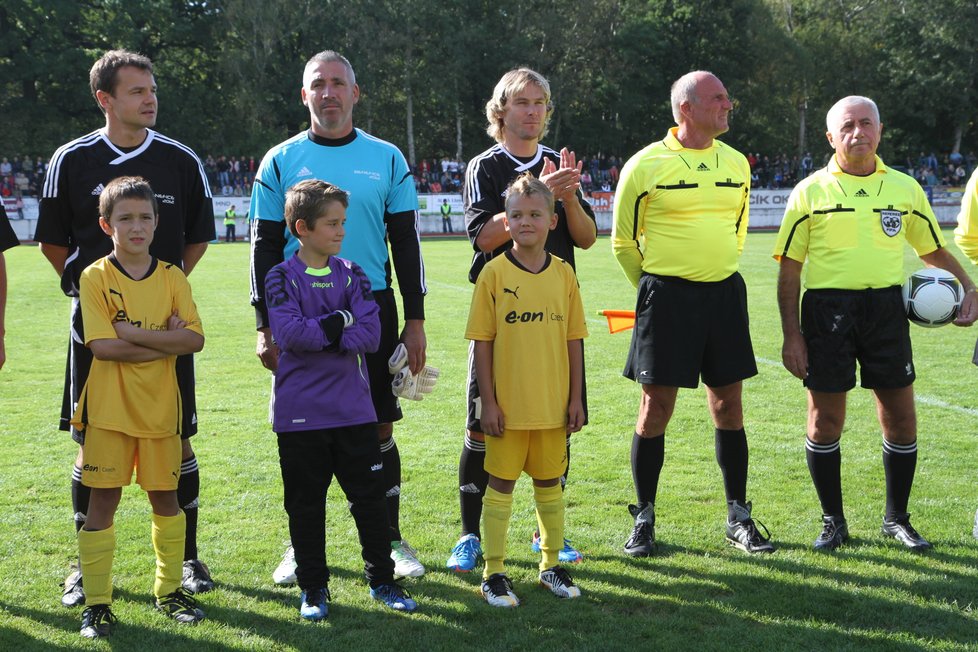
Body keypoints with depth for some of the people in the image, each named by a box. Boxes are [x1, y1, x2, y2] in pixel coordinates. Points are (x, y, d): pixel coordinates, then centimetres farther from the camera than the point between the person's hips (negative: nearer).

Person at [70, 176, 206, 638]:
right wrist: (165, 341, -14)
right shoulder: (95, 277, -5)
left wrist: (134, 333, -16)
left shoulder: (172, 278, 4)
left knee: (165, 497, 11)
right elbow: (102, 346, -16)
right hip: (109, 408, -3)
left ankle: (170, 589, 26)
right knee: (102, 501, 1)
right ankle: (96, 601, 10)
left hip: (160, 406, 3)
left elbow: (194, 339, -8)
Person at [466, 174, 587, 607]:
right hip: (508, 404, -3)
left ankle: (551, 565, 28)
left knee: (550, 482, 14)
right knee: (501, 485, 5)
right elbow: (482, 341, -6)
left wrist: (576, 397, 4)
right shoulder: (494, 273, -7)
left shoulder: (563, 274, 2)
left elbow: (573, 340, 6)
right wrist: (488, 401, -9)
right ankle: (494, 573, 15)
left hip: (553, 404, 3)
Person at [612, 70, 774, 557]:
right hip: (667, 296, -4)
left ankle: (738, 517, 18)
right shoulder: (646, 165, -6)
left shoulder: (736, 163, 8)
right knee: (656, 408, 0)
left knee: (728, 407, 8)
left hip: (724, 294, 4)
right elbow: (624, 242, 3)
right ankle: (644, 518, 12)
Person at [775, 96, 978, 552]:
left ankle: (896, 518, 23)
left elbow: (934, 250, 19)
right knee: (825, 420, 3)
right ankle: (833, 521, 19)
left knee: (900, 418, 5)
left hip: (886, 308, 2)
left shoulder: (905, 189, 9)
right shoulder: (810, 192, 1)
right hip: (827, 309, -2)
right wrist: (792, 334, -5)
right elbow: (789, 267, 1)